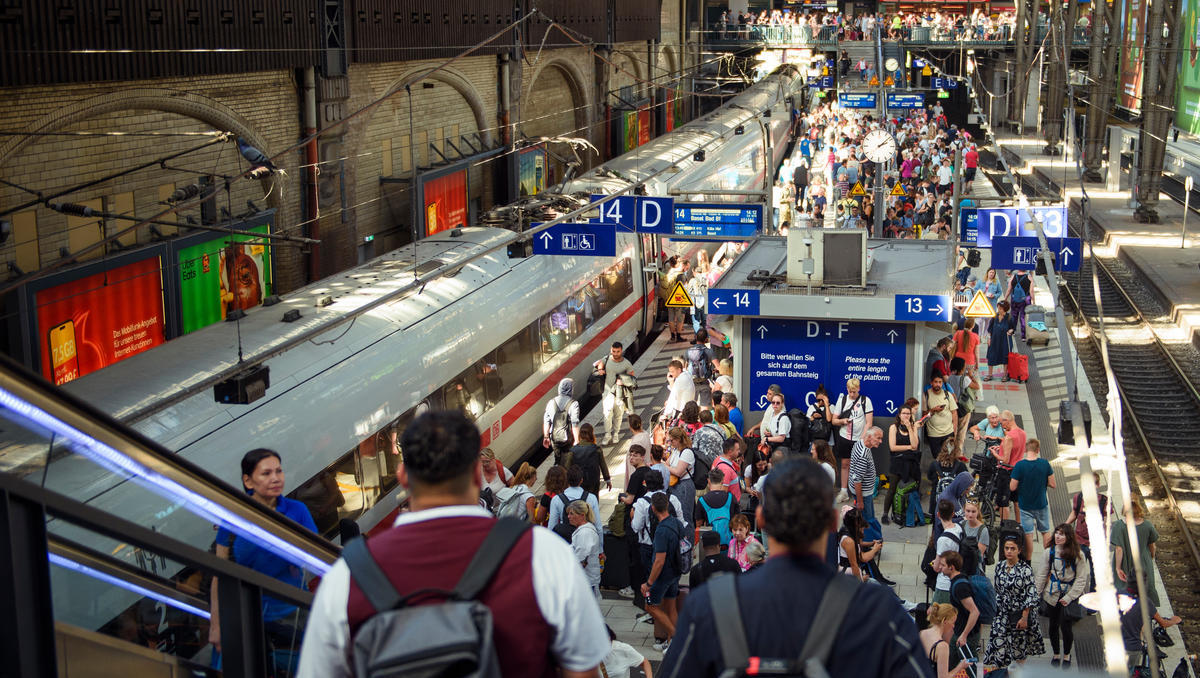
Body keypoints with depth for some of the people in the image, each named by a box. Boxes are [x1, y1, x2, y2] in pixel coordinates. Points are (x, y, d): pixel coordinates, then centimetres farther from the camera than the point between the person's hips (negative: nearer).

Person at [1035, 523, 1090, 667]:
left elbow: (1081, 579, -6)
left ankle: (1067, 655, 20)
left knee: (1066, 626, -5)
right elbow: (1041, 575, 3)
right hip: (1052, 595, 2)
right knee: (1053, 625, 11)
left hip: (1070, 597, -2)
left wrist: (1069, 597, -12)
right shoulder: (1049, 552, -2)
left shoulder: (1078, 555, -7)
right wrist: (1036, 594, -1)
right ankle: (1056, 654, 32)